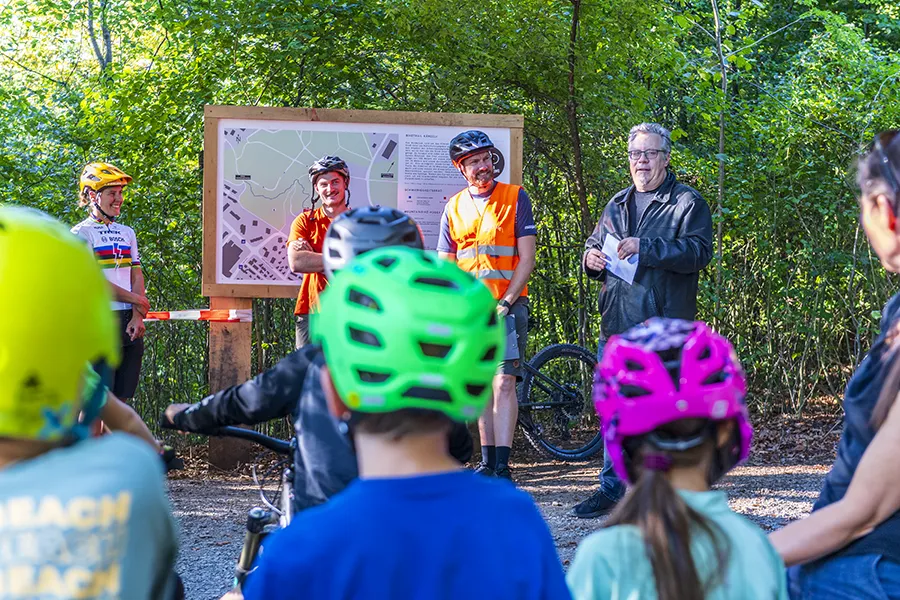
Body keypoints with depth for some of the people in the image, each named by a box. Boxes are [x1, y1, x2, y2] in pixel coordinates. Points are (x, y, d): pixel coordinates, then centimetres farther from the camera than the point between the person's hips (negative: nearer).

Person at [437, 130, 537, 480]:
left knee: (504, 383, -13)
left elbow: (526, 258, -3)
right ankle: (487, 464, 12)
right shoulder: (454, 208, 12)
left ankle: (502, 467, -17)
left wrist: (506, 303, -12)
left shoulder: (515, 198, 2)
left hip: (508, 306, -4)